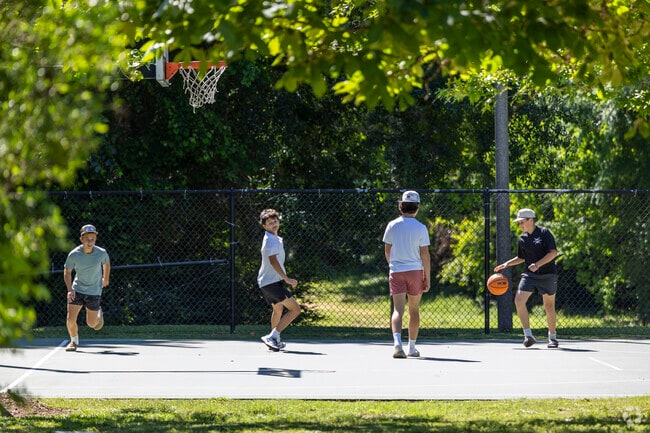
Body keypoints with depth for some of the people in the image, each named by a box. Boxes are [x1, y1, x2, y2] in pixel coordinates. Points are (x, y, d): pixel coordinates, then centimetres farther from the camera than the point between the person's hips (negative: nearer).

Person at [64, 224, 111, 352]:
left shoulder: (101, 253, -17)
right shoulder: (74, 255, -18)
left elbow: (106, 263, 7)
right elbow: (67, 272, -3)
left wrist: (106, 279, 22)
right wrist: (69, 290, -15)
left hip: (94, 292, 0)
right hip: (77, 290, 0)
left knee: (91, 323, 7)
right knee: (71, 319, -10)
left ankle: (98, 313, 44)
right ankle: (74, 341, 19)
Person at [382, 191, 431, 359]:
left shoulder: (392, 226, 0)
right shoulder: (420, 228, -6)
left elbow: (387, 251, 8)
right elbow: (425, 255, -7)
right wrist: (427, 278, -1)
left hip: (396, 271, 1)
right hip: (415, 270, -1)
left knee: (398, 310, -5)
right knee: (414, 310, 13)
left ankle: (397, 342, -27)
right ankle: (412, 347, 20)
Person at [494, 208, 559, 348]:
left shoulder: (544, 233, -7)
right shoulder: (522, 238, 10)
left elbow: (553, 252, -14)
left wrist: (538, 264, -23)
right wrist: (507, 264, 9)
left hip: (547, 275, -5)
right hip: (529, 275, 5)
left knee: (549, 307, 4)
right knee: (519, 300, -15)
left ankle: (552, 337, 23)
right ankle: (528, 335, -14)